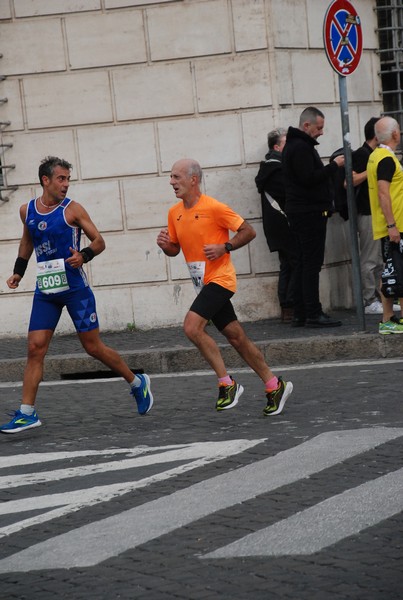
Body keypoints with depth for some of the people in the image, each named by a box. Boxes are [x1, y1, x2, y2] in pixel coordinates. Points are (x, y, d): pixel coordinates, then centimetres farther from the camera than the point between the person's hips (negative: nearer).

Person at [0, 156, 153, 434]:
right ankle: (27, 413, -3)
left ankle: (138, 384, 23)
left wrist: (84, 255, -23)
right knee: (35, 348, -5)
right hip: (45, 290, 4)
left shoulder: (72, 209, -6)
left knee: (94, 347, 2)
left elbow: (99, 241, -3)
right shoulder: (27, 211, 6)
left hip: (75, 288, -4)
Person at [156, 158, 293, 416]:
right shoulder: (175, 213, 9)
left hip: (219, 278, -8)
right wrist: (165, 245, -2)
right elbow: (175, 249, 19)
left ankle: (227, 384, -11)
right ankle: (274, 386, 16)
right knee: (236, 337, 8)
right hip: (204, 284, 8)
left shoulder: (213, 208, -13)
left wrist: (224, 247, -19)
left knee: (192, 326, -21)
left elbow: (248, 231, -8)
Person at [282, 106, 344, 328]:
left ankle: (300, 314, 12)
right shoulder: (301, 147, -15)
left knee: (304, 263, 11)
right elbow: (310, 178, -22)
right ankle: (313, 314, -9)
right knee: (311, 263, -9)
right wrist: (334, 165, -16)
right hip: (309, 212, -11)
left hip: (300, 212, 11)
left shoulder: (294, 145, 19)